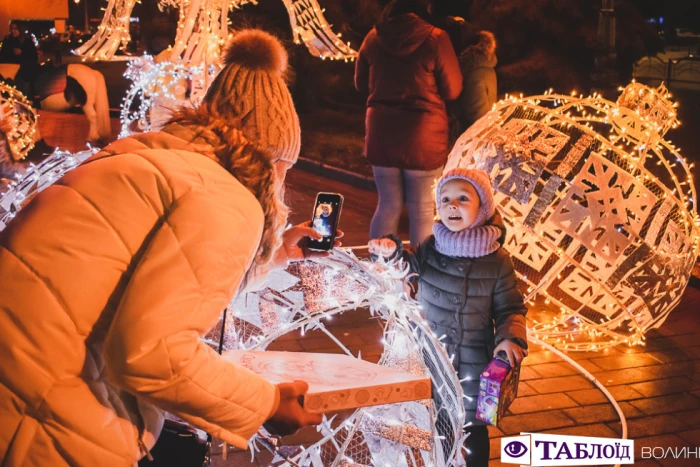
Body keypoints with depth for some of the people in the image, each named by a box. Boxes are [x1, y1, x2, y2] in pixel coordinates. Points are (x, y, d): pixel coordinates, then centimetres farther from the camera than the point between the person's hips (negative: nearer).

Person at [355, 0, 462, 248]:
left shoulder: (374, 37, 1)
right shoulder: (435, 38, -11)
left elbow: (361, 84, 13)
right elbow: (452, 90, -5)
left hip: (381, 133, 4)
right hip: (422, 135, -4)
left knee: (389, 204, 16)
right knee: (422, 208, 7)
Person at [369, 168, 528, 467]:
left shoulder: (497, 261, -13)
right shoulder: (429, 249, -6)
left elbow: (511, 309, -6)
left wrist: (510, 337, -25)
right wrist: (392, 253, -12)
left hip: (473, 364, -2)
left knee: (472, 430, 12)